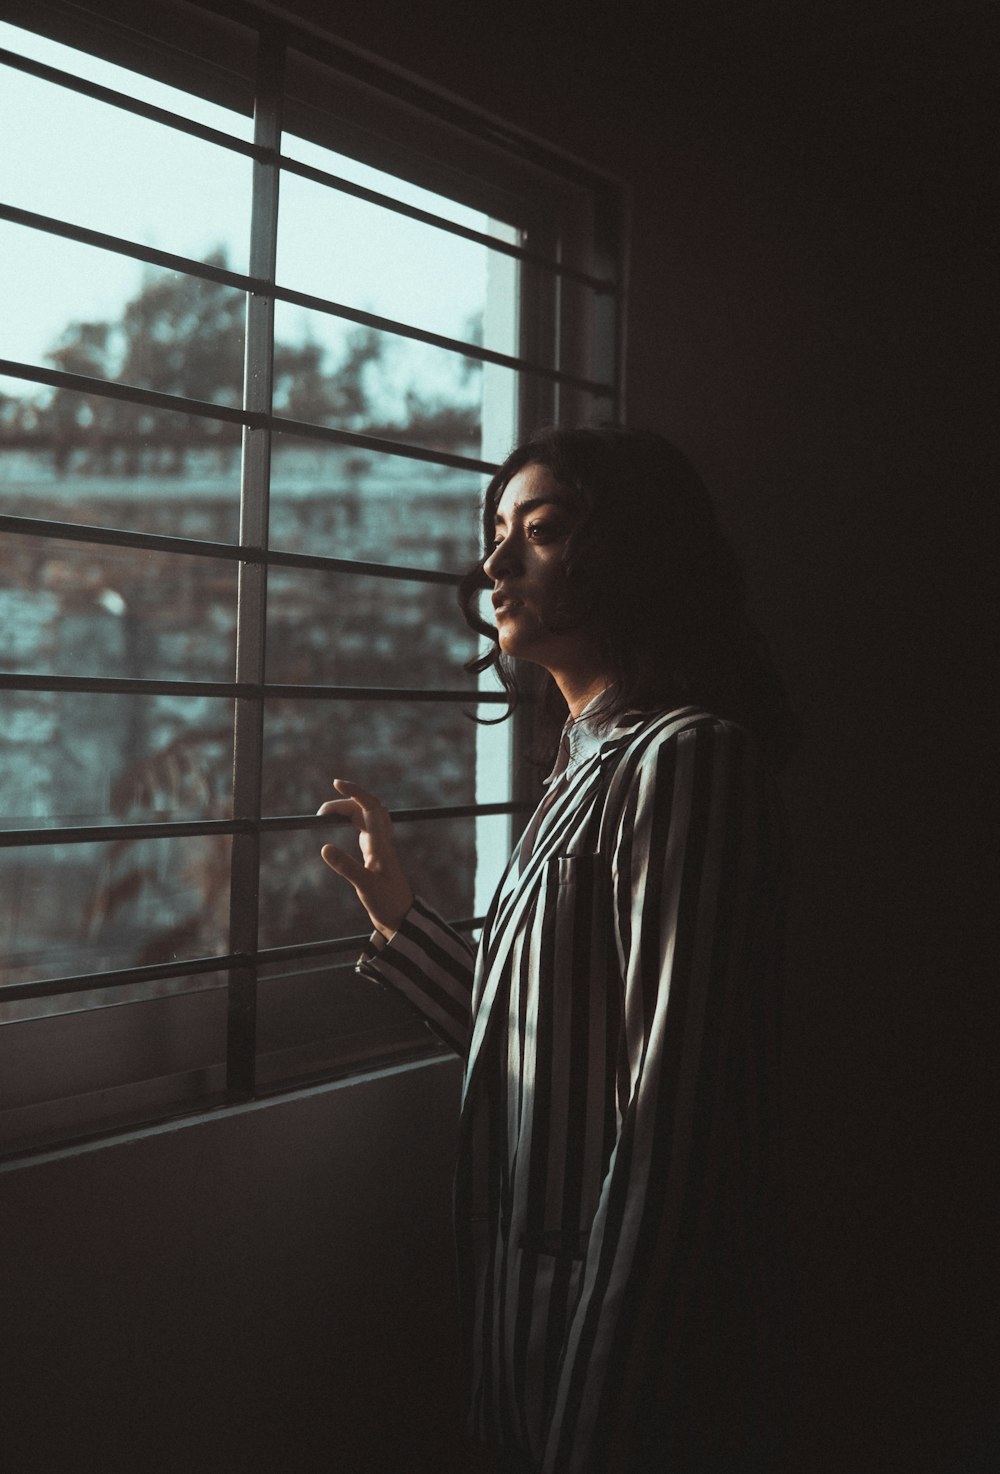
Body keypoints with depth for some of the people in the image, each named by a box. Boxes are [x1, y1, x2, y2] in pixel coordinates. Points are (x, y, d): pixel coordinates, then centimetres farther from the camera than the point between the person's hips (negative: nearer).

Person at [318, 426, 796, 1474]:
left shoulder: (683, 757, -19)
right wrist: (400, 920, 13)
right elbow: (535, 1051, 9)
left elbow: (670, 1123, -24)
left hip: (630, 1349, -8)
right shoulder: (591, 764, 8)